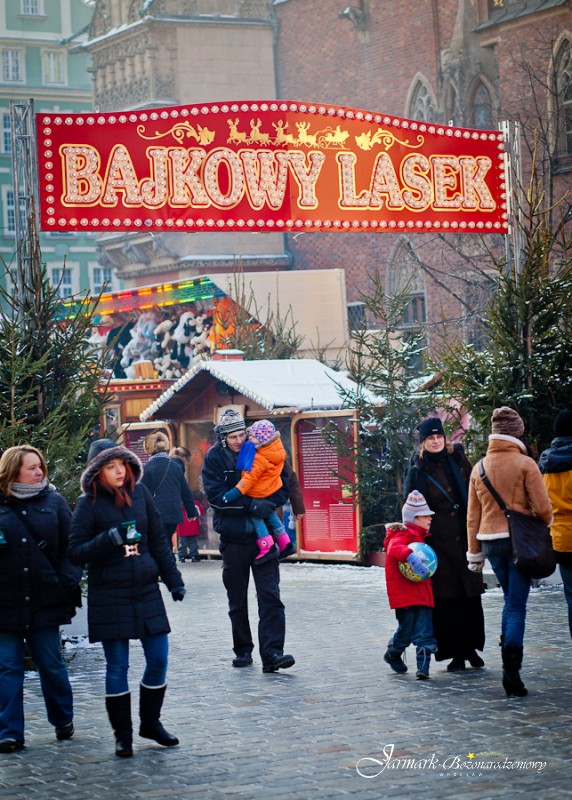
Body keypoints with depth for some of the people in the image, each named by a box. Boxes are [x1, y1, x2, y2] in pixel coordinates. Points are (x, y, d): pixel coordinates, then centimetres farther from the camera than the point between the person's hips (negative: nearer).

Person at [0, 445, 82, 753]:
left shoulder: (54, 502, 4)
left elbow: (71, 547, 3)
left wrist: (67, 582, -7)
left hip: (45, 600, 0)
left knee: (51, 664, 9)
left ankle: (63, 721, 28)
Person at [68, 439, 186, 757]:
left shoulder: (140, 493, 4)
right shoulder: (89, 504, -5)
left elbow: (159, 540, 10)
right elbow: (76, 551, -7)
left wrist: (174, 580, 9)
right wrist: (109, 540, -22)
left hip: (146, 590, 3)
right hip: (108, 596, -3)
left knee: (159, 659, 3)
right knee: (117, 666, 1)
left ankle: (151, 722, 22)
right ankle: (123, 734, 13)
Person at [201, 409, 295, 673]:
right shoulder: (215, 457, -2)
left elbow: (283, 487, 5)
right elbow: (215, 495, -12)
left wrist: (269, 503, -15)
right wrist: (251, 505, -21)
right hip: (232, 537, 0)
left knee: (270, 596, -9)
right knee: (237, 601, 10)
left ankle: (272, 653, -12)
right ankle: (243, 650, 23)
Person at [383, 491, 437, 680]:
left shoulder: (420, 536, 18)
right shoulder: (402, 535, -11)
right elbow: (394, 549, -34)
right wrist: (410, 557, -46)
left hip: (422, 592, 8)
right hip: (404, 593, -8)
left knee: (424, 632, -2)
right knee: (406, 629, 4)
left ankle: (423, 667, -5)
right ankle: (393, 654, 32)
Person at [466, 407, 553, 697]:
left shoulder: (479, 468, 6)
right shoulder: (525, 464, -8)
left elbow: (473, 515, 9)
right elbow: (543, 509, -10)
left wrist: (475, 553, 16)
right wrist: (544, 522, 14)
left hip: (490, 541, 4)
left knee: (511, 601, 22)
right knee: (516, 606, -3)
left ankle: (509, 661, 18)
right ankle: (511, 671, -10)